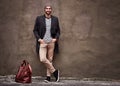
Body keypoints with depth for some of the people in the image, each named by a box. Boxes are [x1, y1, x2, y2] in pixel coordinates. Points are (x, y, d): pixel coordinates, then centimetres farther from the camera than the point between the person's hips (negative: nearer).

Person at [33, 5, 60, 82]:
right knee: (42, 59, -14)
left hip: (51, 42, 1)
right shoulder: (39, 18, 3)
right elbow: (35, 30, 5)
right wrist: (39, 39, -7)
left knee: (50, 60, 4)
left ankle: (48, 76, 13)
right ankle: (55, 71, 4)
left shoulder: (55, 19, 7)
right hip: (42, 42, -1)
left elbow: (58, 31, 12)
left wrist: (56, 38, -4)